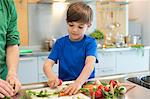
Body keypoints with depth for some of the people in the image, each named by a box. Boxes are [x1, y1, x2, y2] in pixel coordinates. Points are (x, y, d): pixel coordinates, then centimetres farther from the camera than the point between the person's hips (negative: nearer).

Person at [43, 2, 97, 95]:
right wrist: (52, 76, -27)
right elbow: (47, 64, -3)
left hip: (85, 83, -2)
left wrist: (78, 82, -39)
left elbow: (90, 63, -21)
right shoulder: (60, 43, 5)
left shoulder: (90, 42, -4)